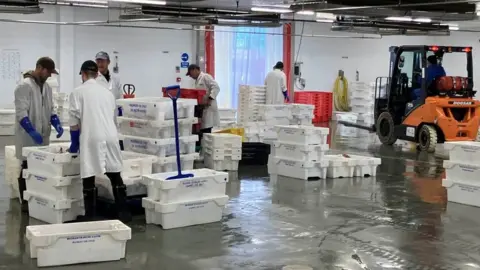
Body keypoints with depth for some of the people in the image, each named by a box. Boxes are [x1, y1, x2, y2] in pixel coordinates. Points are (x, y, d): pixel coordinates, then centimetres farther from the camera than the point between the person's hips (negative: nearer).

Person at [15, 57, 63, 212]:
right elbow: (21, 113, -17)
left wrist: (57, 124, 0)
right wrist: (32, 131, -26)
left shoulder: (46, 87, 12)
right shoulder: (25, 86, -12)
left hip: (43, 136, 7)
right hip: (28, 137, -7)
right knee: (28, 168, 1)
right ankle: (25, 202, 9)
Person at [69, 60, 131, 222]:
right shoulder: (107, 92, 18)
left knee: (89, 179, 2)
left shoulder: (78, 92, 2)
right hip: (110, 137, 4)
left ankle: (90, 216, 4)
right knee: (115, 176, 12)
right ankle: (123, 212, 14)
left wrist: (74, 143, 9)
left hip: (91, 139, -4)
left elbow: (74, 120, -2)